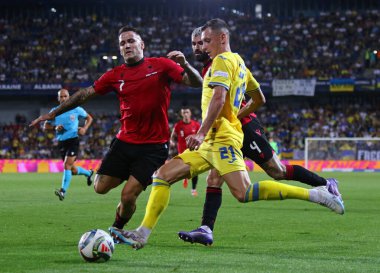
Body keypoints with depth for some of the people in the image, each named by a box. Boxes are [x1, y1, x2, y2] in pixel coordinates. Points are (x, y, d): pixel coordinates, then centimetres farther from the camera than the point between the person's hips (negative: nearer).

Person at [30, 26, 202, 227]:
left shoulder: (161, 66, -3)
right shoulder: (116, 75, 6)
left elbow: (197, 83, -8)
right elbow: (85, 94, 10)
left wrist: (185, 65, -29)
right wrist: (53, 113, 10)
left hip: (154, 146, -4)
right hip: (125, 141, 4)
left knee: (128, 196, -10)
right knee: (101, 188, 0)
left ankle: (117, 229, 20)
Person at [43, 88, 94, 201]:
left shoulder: (76, 109, -2)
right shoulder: (54, 111, 4)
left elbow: (89, 118, 11)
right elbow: (45, 126, 7)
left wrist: (84, 128, -7)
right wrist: (55, 128, -13)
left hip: (73, 140, -4)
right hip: (61, 142, 4)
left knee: (67, 165, -20)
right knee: (73, 170, 12)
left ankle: (63, 191, -23)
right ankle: (88, 173, 43)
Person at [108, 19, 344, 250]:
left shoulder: (223, 60, -6)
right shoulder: (238, 61, 22)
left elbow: (218, 98, -19)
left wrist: (201, 133, -25)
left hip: (221, 137, -10)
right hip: (211, 143, 10)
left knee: (244, 193, -22)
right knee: (163, 175, 4)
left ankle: (315, 194, -19)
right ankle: (142, 235, -2)